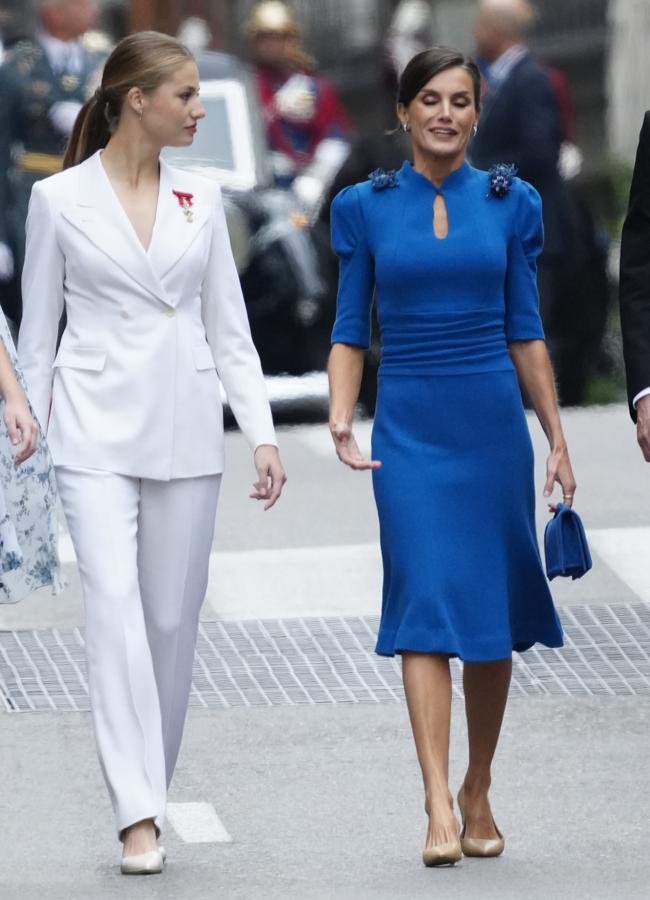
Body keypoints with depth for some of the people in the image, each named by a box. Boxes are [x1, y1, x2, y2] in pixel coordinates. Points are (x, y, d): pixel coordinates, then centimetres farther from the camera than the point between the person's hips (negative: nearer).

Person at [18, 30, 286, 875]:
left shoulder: (200, 199, 7)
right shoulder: (59, 200, -2)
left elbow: (229, 328, 10)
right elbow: (37, 335, 3)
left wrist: (262, 432, 1)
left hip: (185, 430, 4)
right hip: (97, 431, -3)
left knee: (173, 617, 5)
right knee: (115, 604, -17)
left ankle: (149, 795, 21)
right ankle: (139, 815, -21)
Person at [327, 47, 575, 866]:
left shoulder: (508, 204, 5)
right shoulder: (367, 208, 3)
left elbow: (525, 332, 9)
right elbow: (349, 332, 5)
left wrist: (557, 439, 7)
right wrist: (340, 419, -10)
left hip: (493, 423, 2)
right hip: (409, 430, -2)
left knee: (493, 613, 6)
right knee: (426, 605, -12)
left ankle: (478, 791, 22)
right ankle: (438, 806, -18)